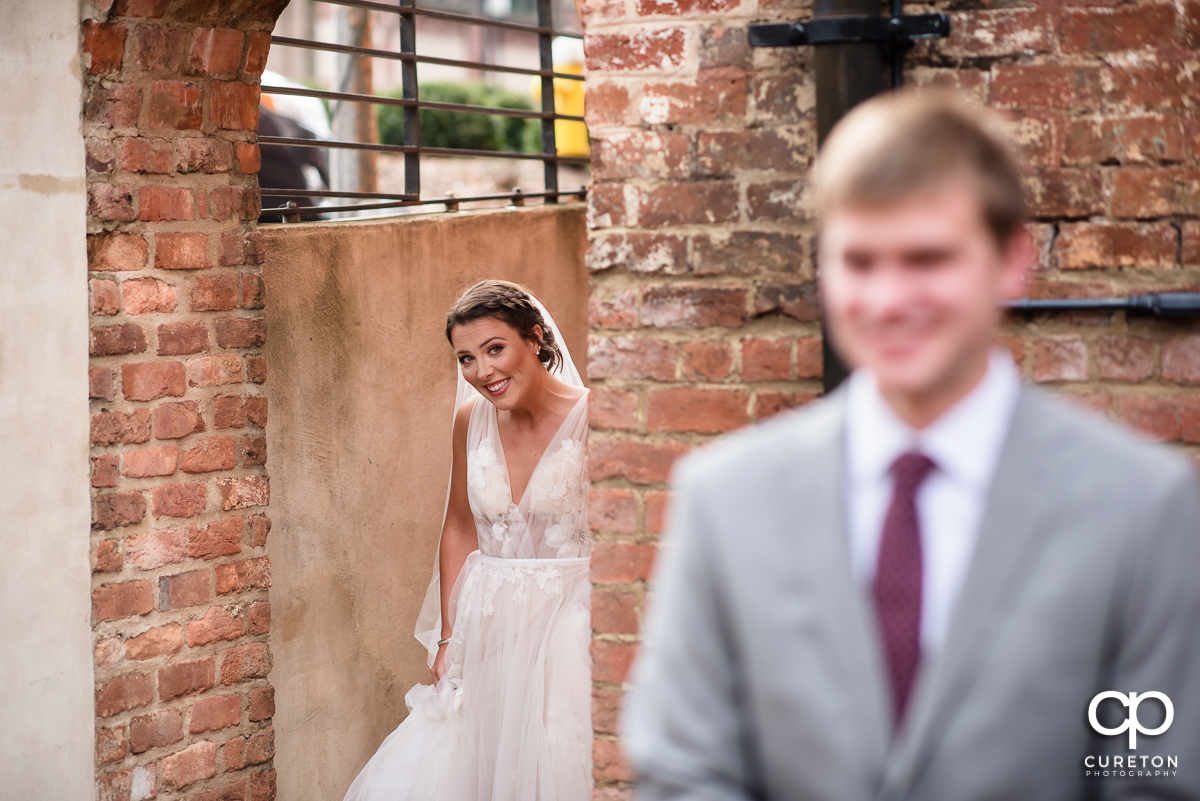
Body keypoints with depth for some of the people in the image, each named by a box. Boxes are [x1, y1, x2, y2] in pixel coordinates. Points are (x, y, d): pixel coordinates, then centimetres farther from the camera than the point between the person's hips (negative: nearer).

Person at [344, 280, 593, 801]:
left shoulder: (586, 419, -12)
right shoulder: (472, 421, 4)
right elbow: (459, 530, 13)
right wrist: (448, 636, 9)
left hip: (566, 622, -5)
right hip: (486, 627, 5)